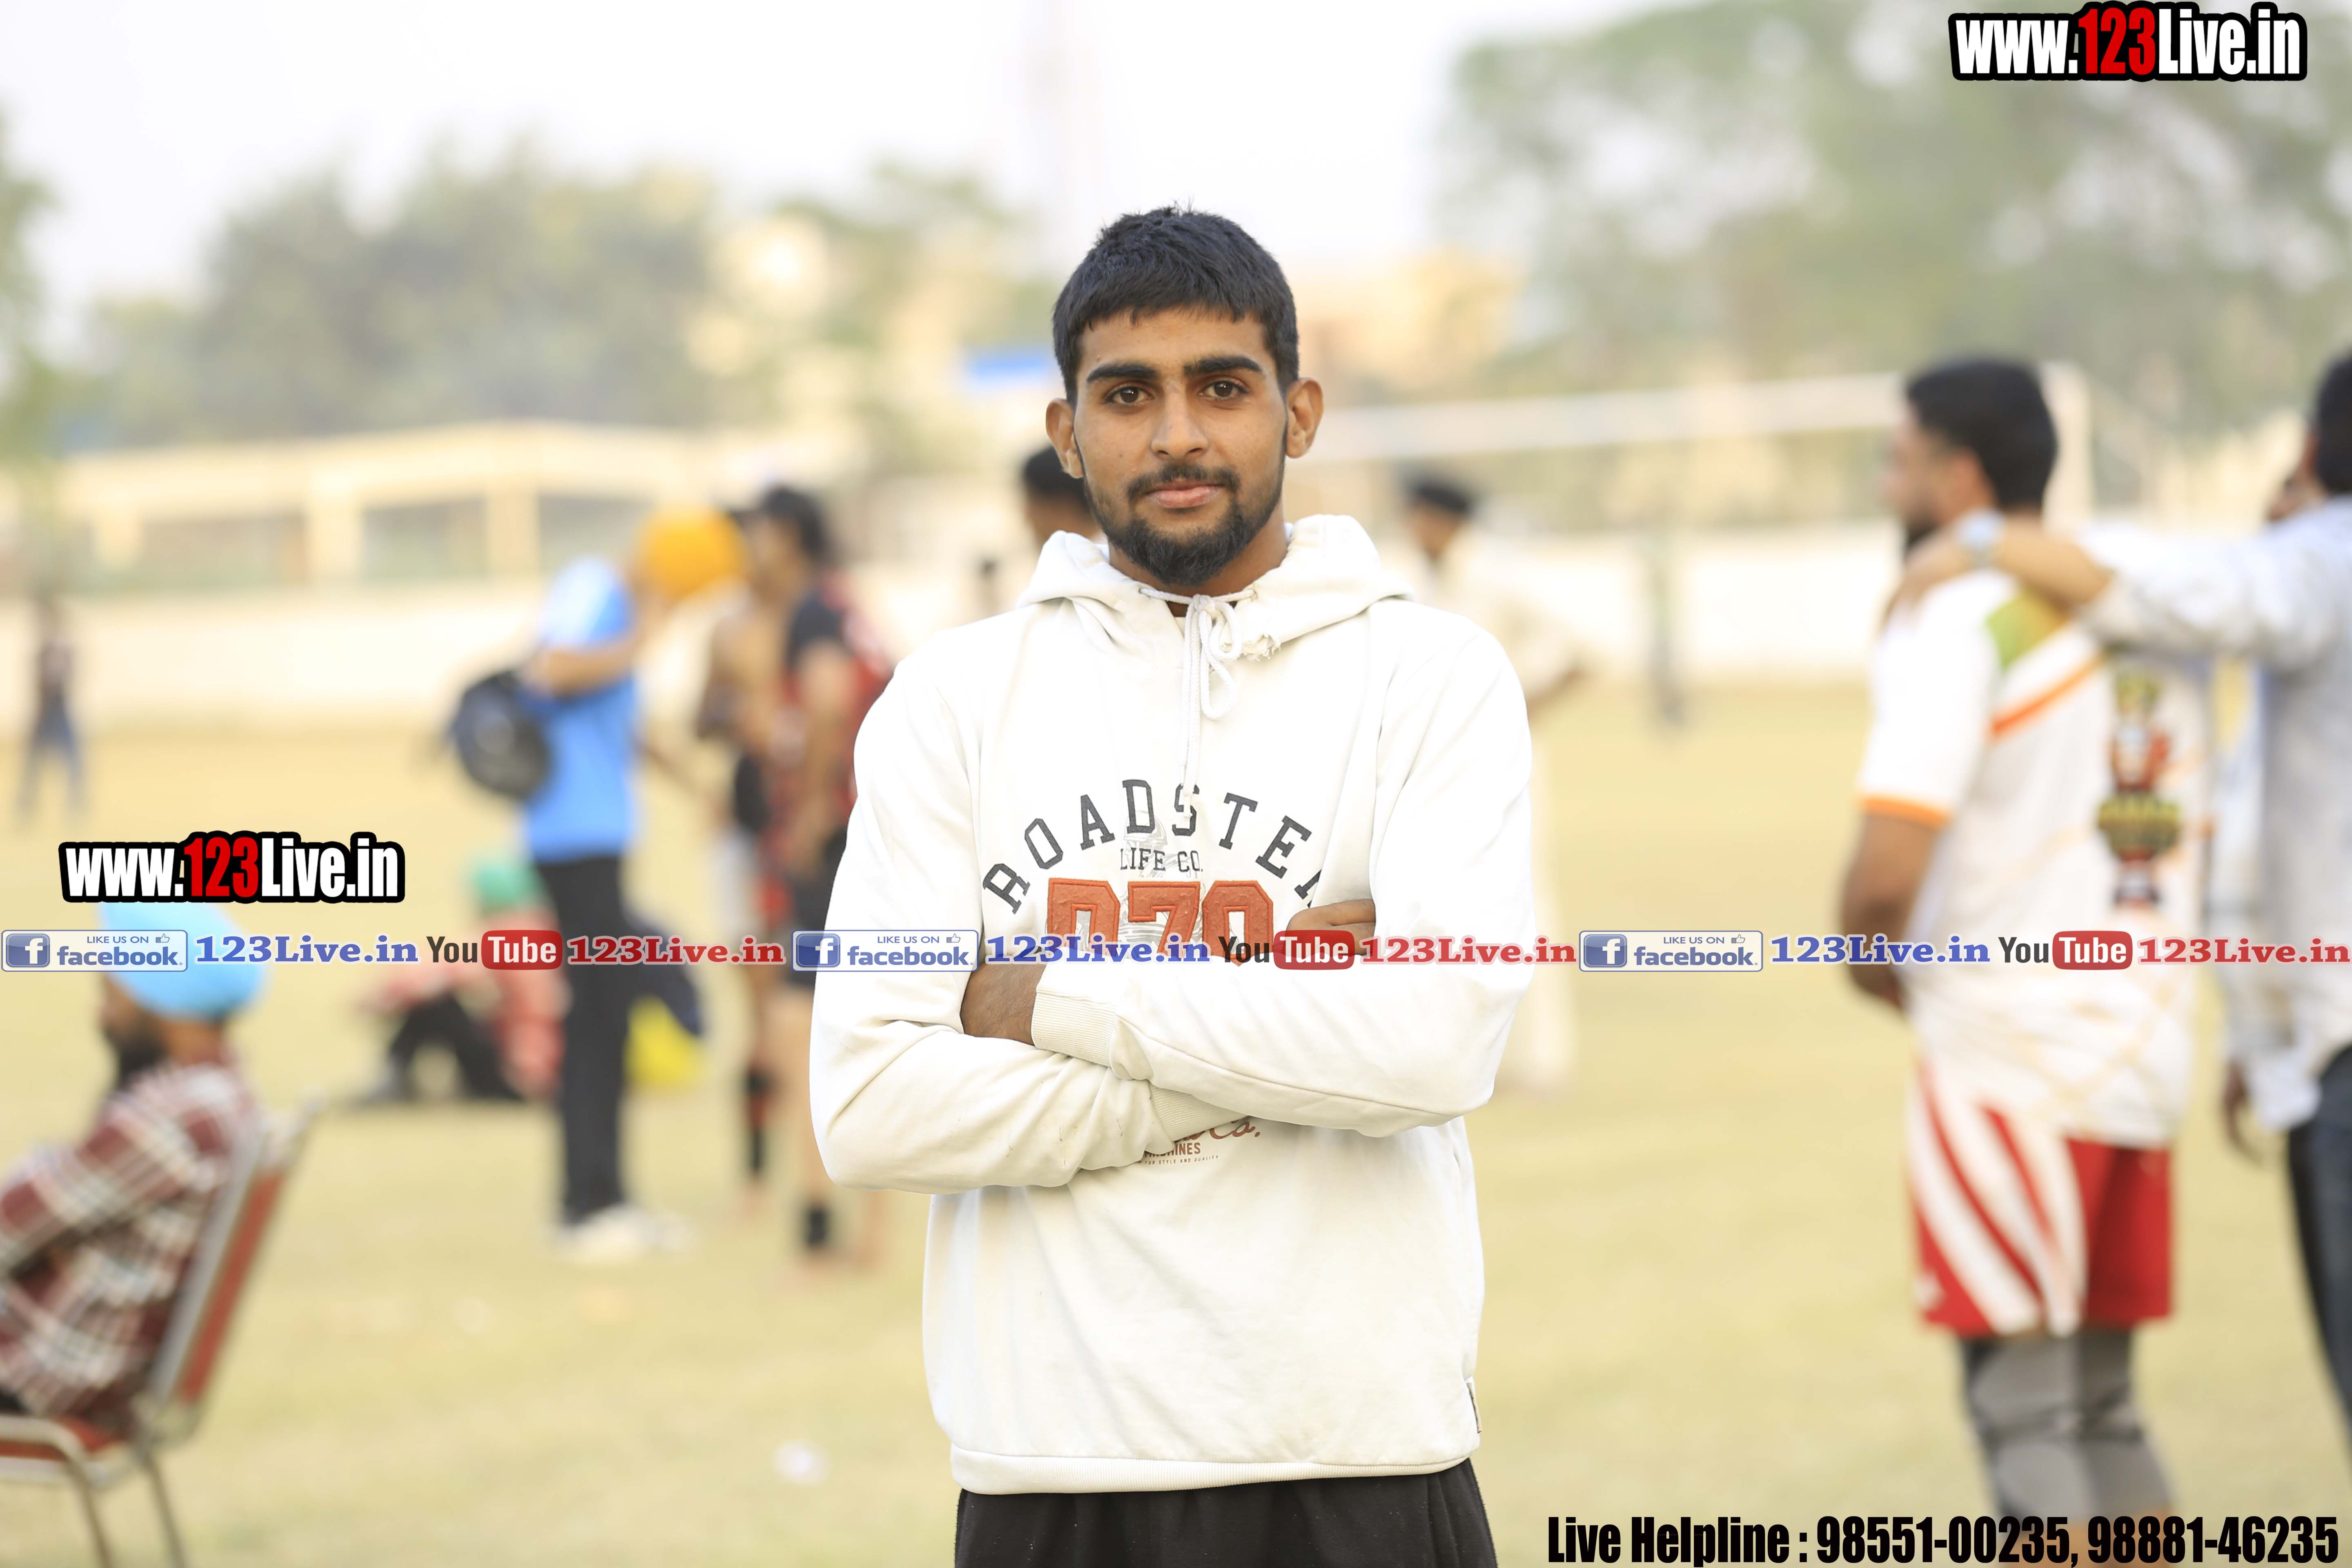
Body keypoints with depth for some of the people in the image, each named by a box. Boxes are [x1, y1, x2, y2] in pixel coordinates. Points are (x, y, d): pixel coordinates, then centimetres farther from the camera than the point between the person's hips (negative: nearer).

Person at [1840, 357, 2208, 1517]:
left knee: (2021, 1400, -2)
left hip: (2010, 1059, -8)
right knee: (2102, 1399, 15)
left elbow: (1888, 871, -20)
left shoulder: (1954, 622, -12)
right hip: (2143, 1045, 8)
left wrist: (1870, 953, 0)